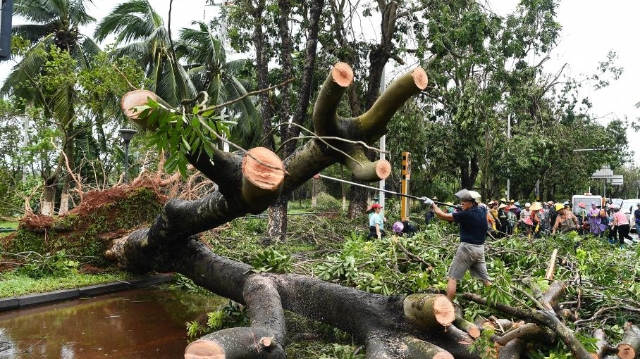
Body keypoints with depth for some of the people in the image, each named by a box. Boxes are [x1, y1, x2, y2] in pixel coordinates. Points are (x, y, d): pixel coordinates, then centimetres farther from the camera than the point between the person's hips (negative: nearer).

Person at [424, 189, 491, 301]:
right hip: (480, 248, 7)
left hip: (467, 248, -7)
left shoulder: (466, 215, -15)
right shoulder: (482, 211, 2)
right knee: (485, 278, 12)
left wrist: (432, 204, -1)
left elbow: (443, 216, -11)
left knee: (453, 277, -1)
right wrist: (463, 209, 16)